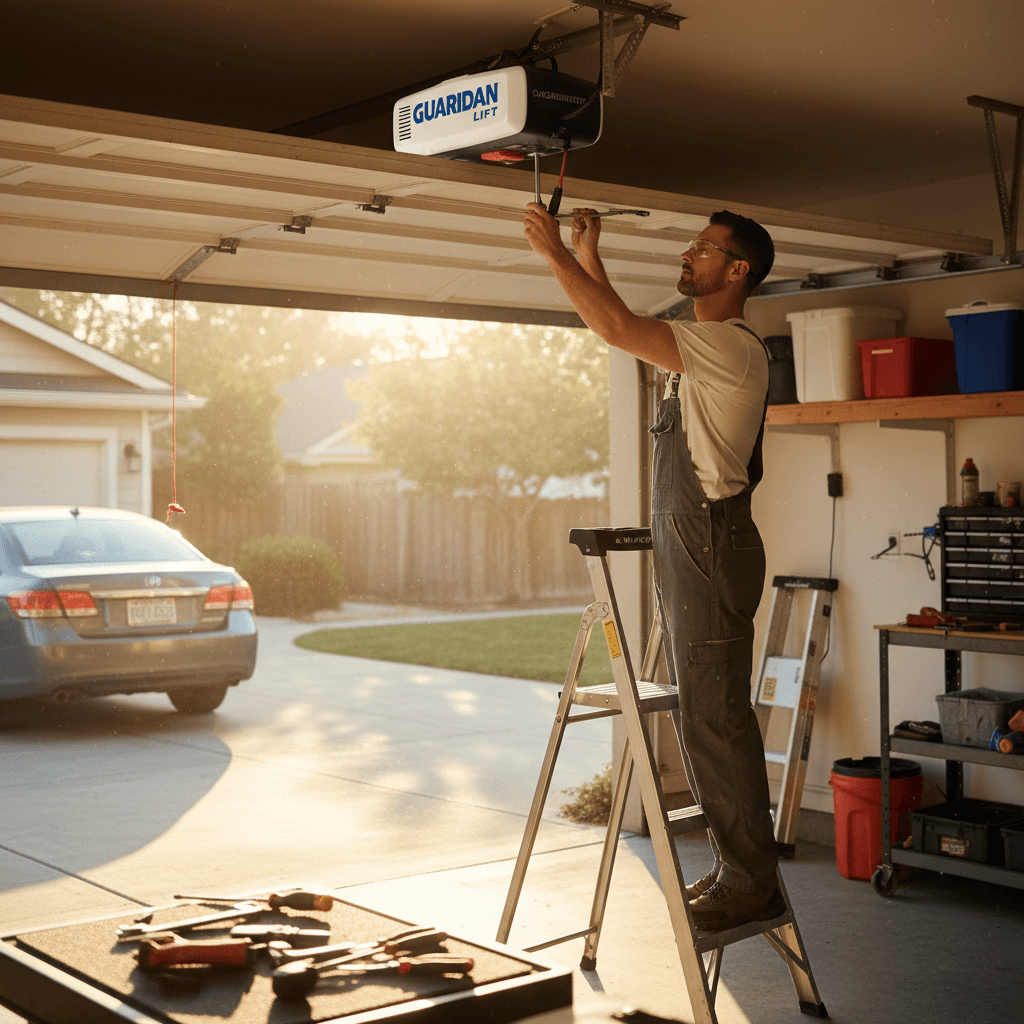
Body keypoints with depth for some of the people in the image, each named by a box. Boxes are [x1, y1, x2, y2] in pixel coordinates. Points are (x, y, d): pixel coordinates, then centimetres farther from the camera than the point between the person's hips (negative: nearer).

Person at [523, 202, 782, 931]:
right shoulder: (702, 346, 18)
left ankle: (752, 882, -1)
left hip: (712, 546, -10)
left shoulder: (732, 345, -13)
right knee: (705, 712, 13)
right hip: (686, 544, 10)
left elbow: (617, 330, -21)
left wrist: (556, 253, -13)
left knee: (715, 715, -8)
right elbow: (624, 330, 30)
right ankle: (737, 865, 22)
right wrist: (590, 259, 24)